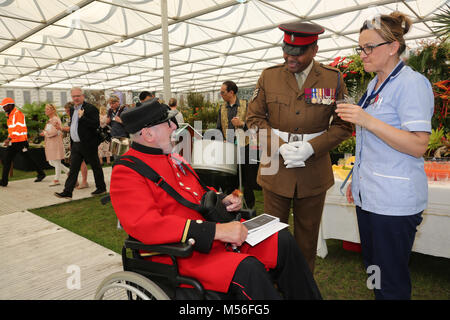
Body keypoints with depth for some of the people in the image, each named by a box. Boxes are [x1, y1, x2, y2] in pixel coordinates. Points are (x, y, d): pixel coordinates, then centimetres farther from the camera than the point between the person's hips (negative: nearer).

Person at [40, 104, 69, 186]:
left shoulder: (55, 119, -11)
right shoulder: (49, 120, 18)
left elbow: (54, 132, -18)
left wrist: (44, 133, -4)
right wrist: (44, 133, 6)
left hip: (56, 142, -10)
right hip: (49, 144, 10)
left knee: (56, 162, -2)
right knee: (51, 162, 11)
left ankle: (56, 180, 4)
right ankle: (68, 171, 19)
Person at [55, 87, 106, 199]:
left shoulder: (91, 108, -11)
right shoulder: (72, 109, 14)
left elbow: (96, 125, -21)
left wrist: (82, 117, -26)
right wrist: (71, 143, 21)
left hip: (88, 145, -7)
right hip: (75, 145, 7)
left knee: (96, 167, 6)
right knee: (73, 169, 5)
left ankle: (101, 188, 20)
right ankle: (67, 192, 7)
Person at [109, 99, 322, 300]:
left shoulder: (173, 159, 14)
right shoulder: (126, 173, -12)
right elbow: (146, 225, -26)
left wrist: (222, 200, 4)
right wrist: (216, 230, -31)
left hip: (215, 235, 8)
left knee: (283, 242, 0)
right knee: (248, 270, -31)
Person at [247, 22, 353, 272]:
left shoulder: (333, 79, -1)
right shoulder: (269, 76, 0)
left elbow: (343, 125, 1)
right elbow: (255, 117, 3)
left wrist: (310, 148, -15)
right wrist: (280, 146, -12)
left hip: (314, 172, 0)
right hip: (275, 169, 0)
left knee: (307, 235, 15)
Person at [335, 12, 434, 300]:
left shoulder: (412, 83, -12)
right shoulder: (374, 85, 14)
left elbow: (418, 146, -20)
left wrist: (366, 120, -26)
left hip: (394, 200, -8)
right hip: (367, 195, 9)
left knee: (392, 280, 4)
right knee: (373, 268, 19)